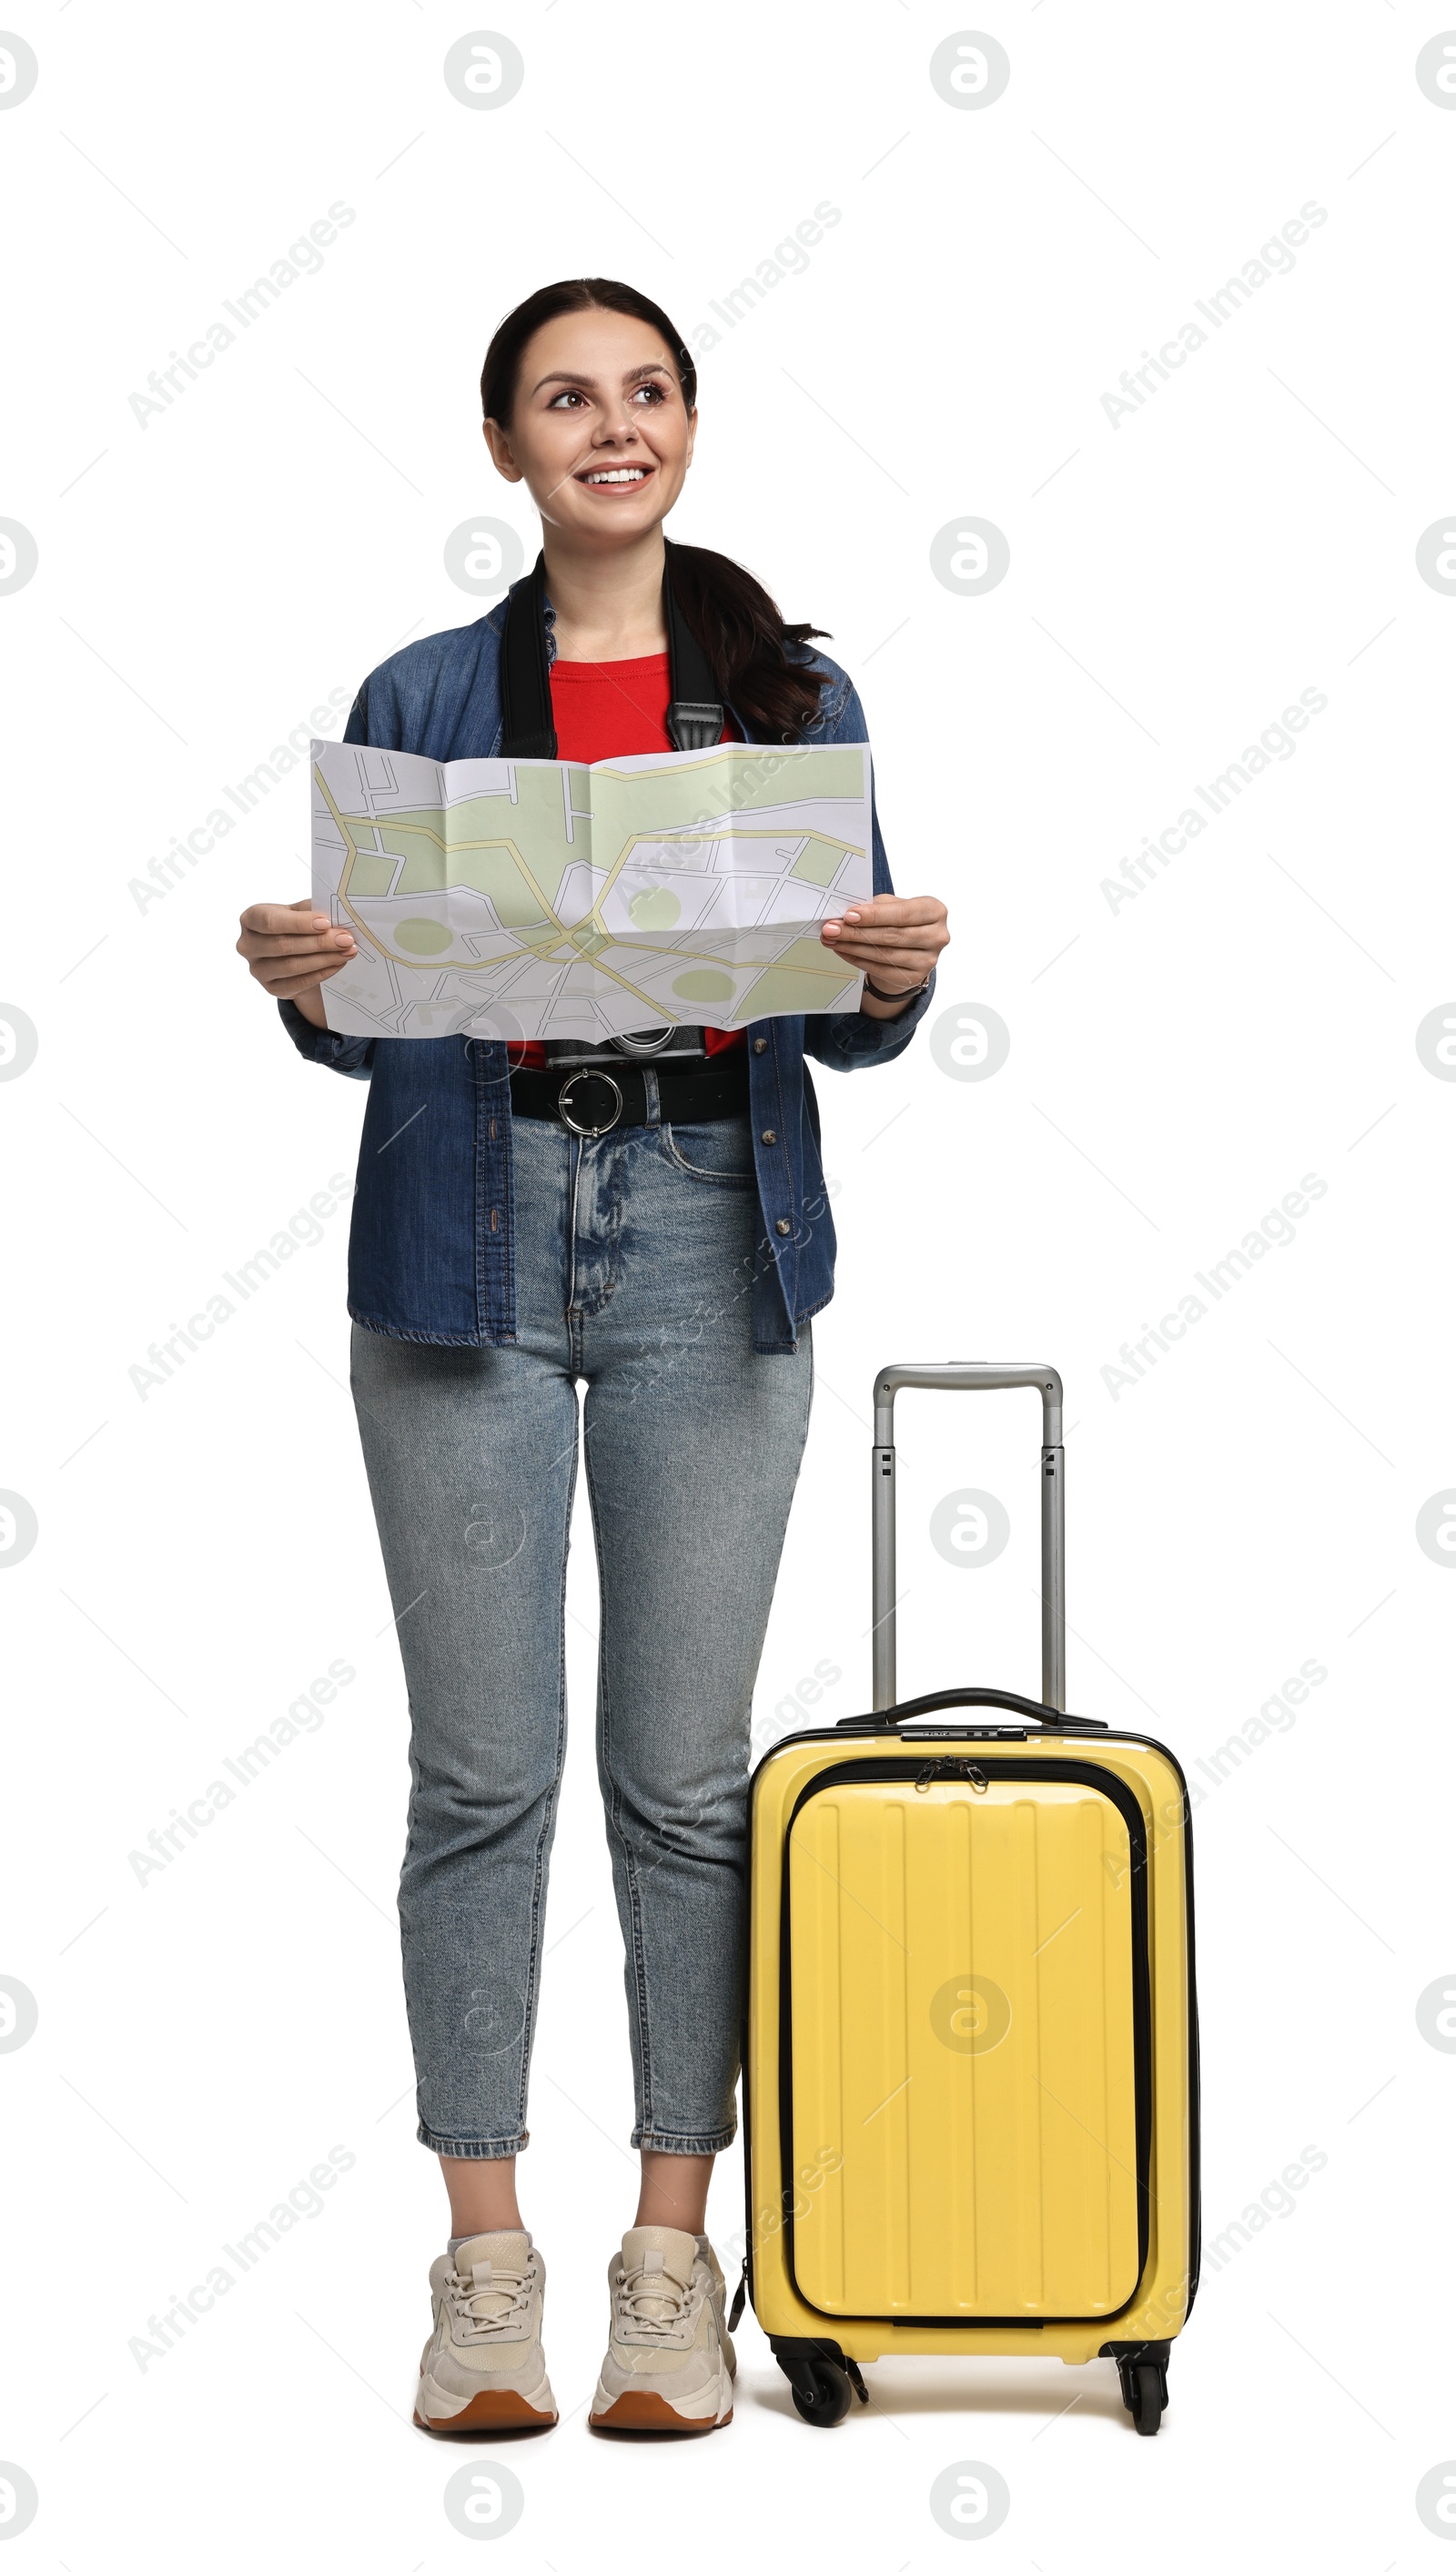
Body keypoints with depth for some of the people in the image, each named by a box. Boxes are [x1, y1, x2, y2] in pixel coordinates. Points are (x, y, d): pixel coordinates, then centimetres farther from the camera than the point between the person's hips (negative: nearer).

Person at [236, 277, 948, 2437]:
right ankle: (487, 2258, 10)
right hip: (470, 1228, 0)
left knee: (685, 1767, 2)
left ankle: (675, 2250, 11)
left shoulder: (792, 694, 9)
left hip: (710, 1228, 0)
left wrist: (896, 979, -13)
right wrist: (301, 984, -13)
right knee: (484, 1763, 1)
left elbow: (848, 1022, 9)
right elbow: (369, 1015, 8)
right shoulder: (420, 702, 8)